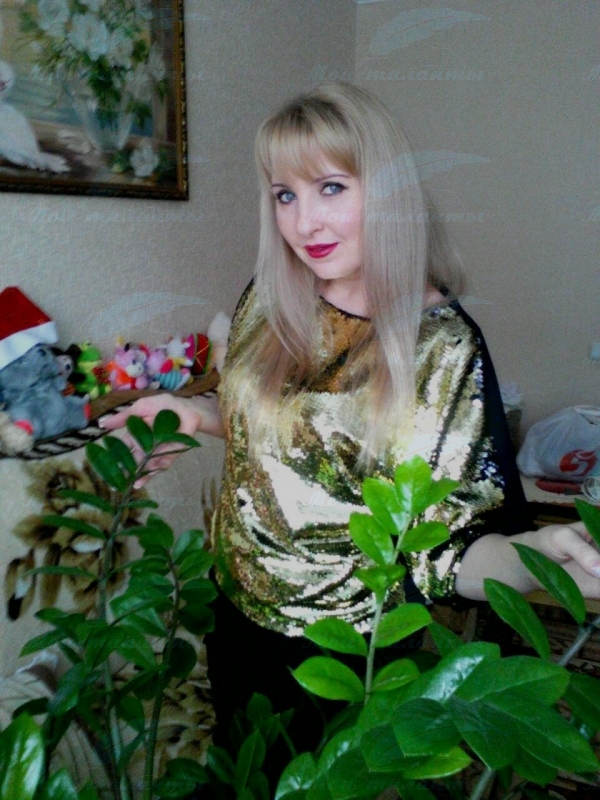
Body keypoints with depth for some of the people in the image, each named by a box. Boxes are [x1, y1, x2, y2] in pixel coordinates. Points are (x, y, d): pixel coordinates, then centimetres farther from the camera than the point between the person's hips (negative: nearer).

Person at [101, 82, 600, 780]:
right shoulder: (268, 302, -7)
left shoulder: (444, 346, -21)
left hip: (348, 659, -5)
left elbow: (447, 549, -21)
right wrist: (197, 413, -5)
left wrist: (538, 551, -39)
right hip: (239, 618, 5)